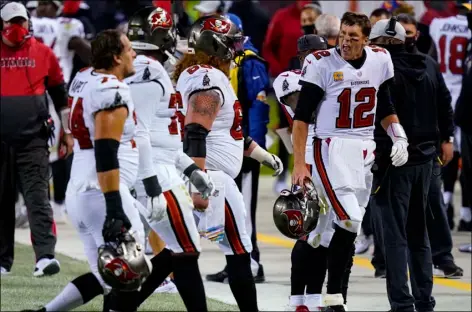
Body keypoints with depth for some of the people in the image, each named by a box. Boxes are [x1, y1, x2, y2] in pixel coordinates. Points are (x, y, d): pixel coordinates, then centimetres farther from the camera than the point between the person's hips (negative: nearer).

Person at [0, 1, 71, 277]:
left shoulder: (43, 53, 4)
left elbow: (60, 95, 12)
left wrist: (67, 131, 12)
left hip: (33, 140, -2)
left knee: (38, 198, -11)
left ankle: (45, 256, -21)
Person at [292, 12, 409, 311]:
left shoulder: (380, 60, 5)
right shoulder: (322, 64, -10)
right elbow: (302, 116, -7)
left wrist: (398, 137, 4)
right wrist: (299, 163, -10)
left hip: (366, 151, 6)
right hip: (332, 149, -6)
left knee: (350, 226, 6)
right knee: (349, 220, -18)